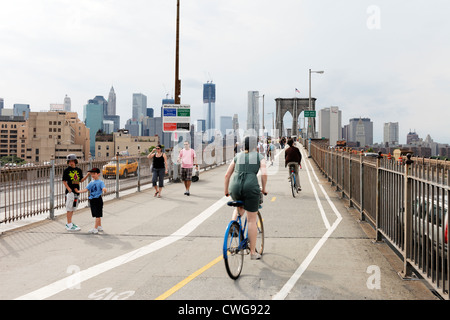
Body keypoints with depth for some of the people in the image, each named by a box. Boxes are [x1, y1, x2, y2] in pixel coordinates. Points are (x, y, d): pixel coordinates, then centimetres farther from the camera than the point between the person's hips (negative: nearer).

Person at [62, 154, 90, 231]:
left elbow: (81, 180, 13)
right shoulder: (66, 170, -5)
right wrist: (69, 189, -18)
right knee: (69, 208, -5)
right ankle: (69, 225, -3)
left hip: (76, 191, 6)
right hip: (70, 191, -6)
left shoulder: (79, 170, 10)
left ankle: (69, 223, 24)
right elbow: (64, 181, -5)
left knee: (73, 208, 13)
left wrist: (87, 175, -1)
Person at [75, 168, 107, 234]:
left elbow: (103, 188, -25)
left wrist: (104, 190, -48)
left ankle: (95, 229, -3)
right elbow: (86, 189, 9)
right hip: (92, 200, 7)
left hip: (98, 199, -7)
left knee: (97, 215, -3)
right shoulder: (91, 182, 12)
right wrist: (78, 191, -2)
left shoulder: (100, 182, -8)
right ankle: (100, 226, 27)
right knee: (96, 215, 15)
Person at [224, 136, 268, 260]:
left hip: (235, 187, 3)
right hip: (251, 187, -3)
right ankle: (253, 252, 13)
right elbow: (264, 174, -5)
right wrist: (263, 189, 9)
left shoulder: (237, 156, 20)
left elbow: (227, 175, 17)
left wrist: (226, 190, 27)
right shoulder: (260, 157, 11)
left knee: (239, 208, 36)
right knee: (252, 220, 7)